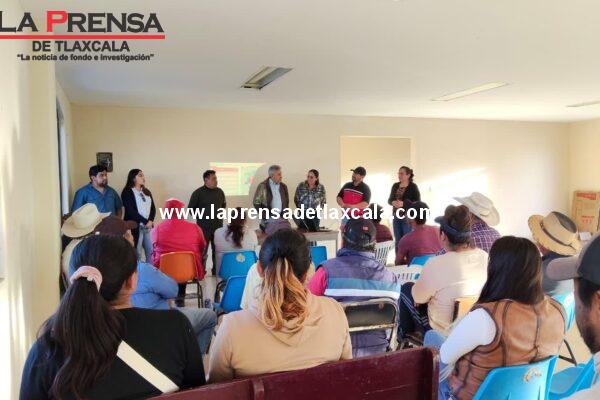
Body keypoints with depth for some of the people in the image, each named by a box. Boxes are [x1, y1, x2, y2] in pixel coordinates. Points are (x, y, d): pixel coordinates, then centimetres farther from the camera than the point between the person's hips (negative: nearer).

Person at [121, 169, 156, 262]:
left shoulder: (146, 192, 17)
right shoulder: (127, 192, -3)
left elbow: (153, 208, 11)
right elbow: (131, 211, -12)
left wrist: (150, 221, -7)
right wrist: (145, 221, -13)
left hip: (148, 227, 6)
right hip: (135, 227, -6)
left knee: (150, 252, 3)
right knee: (136, 253, -5)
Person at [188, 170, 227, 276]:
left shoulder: (220, 191, 5)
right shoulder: (198, 193, -6)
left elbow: (223, 205, 21)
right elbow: (190, 209, -1)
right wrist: (201, 216, -4)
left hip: (218, 226, 4)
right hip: (203, 227, -4)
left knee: (218, 251, 10)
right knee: (202, 251, 1)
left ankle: (217, 271, 22)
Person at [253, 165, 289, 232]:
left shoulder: (283, 186, 9)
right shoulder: (262, 186, -6)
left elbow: (287, 201, 18)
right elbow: (256, 202, -4)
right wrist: (264, 216, -9)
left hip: (281, 218, 4)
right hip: (268, 219, -4)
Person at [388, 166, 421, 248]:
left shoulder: (413, 187, -6)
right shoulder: (395, 186, 10)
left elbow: (417, 202, -11)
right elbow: (389, 199, 14)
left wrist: (403, 203, -23)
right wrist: (393, 202, -11)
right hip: (396, 216, 5)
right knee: (398, 241, 10)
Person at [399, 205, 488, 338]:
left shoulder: (436, 264, -29)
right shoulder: (485, 257, -13)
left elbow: (418, 298, -12)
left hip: (444, 333, -5)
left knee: (406, 288, 15)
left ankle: (406, 333, 35)